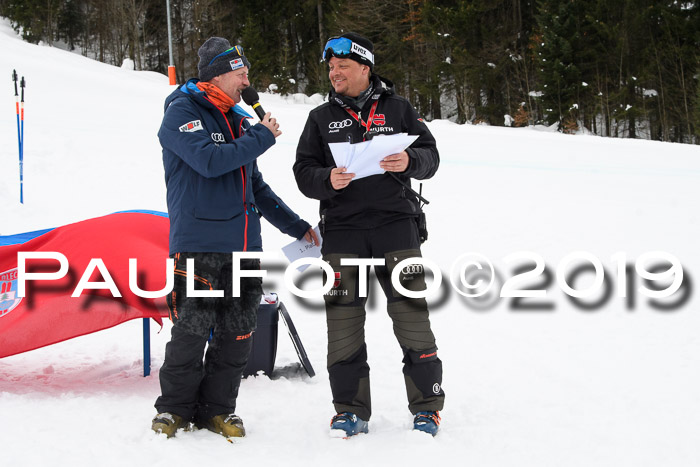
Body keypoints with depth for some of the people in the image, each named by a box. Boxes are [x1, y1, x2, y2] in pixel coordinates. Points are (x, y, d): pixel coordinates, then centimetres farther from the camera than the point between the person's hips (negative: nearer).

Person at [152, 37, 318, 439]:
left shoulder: (238, 122, 19)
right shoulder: (182, 112, -3)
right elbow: (210, 160, -20)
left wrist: (296, 226, 25)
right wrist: (262, 137, -9)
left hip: (244, 246, 7)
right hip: (199, 245, -7)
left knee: (239, 333, 4)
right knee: (192, 330, -6)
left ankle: (216, 409, 15)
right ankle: (176, 407, 10)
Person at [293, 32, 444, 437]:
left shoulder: (397, 109, 10)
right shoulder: (321, 118, 13)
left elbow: (430, 155, 7)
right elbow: (304, 171, 8)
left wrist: (409, 161, -15)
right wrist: (328, 179, -14)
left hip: (395, 220, -1)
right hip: (342, 226, 2)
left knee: (412, 314, -4)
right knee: (343, 320, 0)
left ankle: (427, 407, 6)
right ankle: (351, 410, 11)